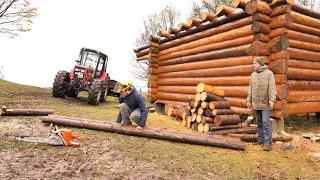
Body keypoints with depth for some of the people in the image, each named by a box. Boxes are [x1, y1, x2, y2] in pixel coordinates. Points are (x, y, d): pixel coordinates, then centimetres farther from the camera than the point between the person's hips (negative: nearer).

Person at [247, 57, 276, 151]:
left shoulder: (269, 73, -4)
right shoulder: (253, 75, 11)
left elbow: (272, 88, -11)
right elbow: (250, 89, 13)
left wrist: (272, 100, -20)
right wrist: (249, 100, 10)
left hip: (265, 103, -5)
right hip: (256, 103, 5)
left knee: (266, 123, -7)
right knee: (259, 123, 12)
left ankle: (268, 143, -1)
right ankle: (260, 140, 21)